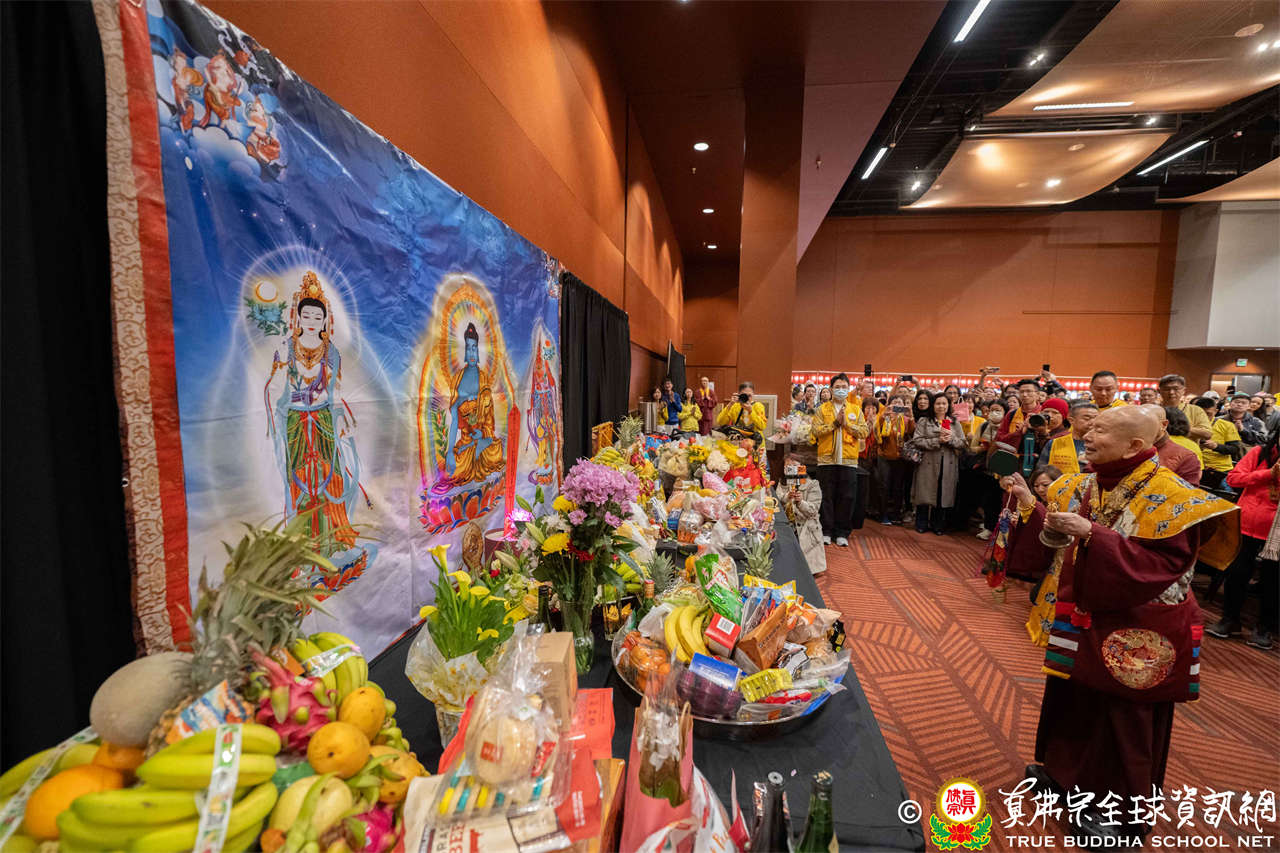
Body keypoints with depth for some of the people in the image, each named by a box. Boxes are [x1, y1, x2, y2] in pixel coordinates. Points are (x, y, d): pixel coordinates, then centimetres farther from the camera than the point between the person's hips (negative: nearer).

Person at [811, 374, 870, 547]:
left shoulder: (856, 409, 12)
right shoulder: (822, 409, 7)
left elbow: (864, 431, 2)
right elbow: (816, 430, -6)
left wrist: (847, 424, -10)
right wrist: (835, 422, -12)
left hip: (848, 460, 1)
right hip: (827, 459, -1)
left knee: (846, 497, 3)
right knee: (827, 497, 3)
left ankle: (842, 533, 13)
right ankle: (826, 532, 12)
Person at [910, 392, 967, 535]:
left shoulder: (955, 423, 13)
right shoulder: (923, 421, 4)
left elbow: (962, 443, 7)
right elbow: (917, 441, -8)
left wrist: (951, 439, -12)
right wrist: (937, 440, -15)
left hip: (948, 466, 2)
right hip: (928, 464, -2)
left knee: (943, 496, 5)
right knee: (925, 495, 1)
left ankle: (938, 526, 19)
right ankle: (922, 525, 14)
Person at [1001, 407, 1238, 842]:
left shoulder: (1167, 496, -19)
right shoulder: (1081, 486, 1)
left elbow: (1162, 564, -26)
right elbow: (1057, 543, 5)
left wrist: (1091, 534, -33)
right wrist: (1030, 506, -10)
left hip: (1134, 632, -6)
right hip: (1083, 620, 7)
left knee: (1123, 719, 9)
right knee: (1073, 699, 20)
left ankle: (1120, 806, 29)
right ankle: (1067, 771, 41)